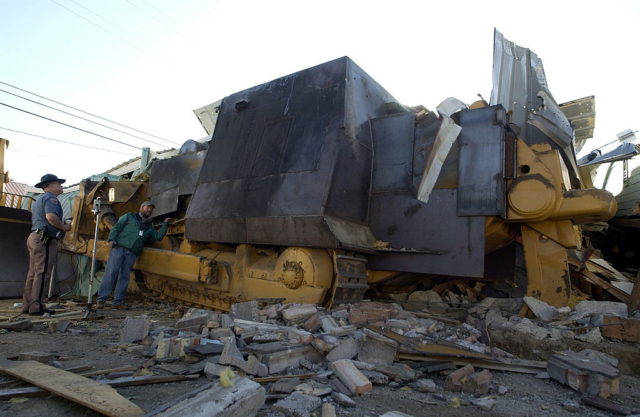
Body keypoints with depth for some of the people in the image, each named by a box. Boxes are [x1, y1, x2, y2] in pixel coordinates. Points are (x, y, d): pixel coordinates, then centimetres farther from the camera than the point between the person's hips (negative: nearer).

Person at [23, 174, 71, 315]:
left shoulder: (39, 200, 26)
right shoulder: (51, 198, -6)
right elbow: (51, 216, -23)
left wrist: (60, 228, 21)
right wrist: (64, 227, -10)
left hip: (34, 237, 10)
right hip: (45, 239, -10)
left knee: (33, 273, 10)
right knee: (42, 273, -10)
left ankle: (28, 305, 13)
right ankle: (37, 307, -11)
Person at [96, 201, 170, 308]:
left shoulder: (149, 227, 28)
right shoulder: (129, 217, 16)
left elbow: (158, 236, 16)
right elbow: (116, 227, 7)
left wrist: (165, 224, 12)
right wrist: (111, 239, -9)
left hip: (132, 253, 4)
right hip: (119, 247, -4)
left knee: (125, 276, 0)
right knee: (111, 272, -11)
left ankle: (118, 301, 4)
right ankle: (101, 299, -8)